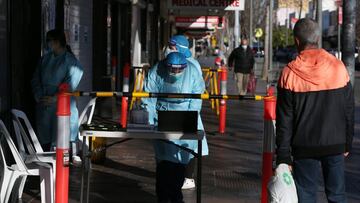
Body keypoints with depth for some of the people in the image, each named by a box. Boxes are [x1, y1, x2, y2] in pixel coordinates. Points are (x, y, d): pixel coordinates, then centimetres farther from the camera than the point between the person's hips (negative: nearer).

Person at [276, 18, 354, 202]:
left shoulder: (290, 73, -9)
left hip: (305, 148, -2)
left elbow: (284, 120, -7)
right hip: (335, 146, 2)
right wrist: (347, 144, 16)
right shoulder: (338, 67, -3)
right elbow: (349, 111, 5)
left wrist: (283, 156, -1)